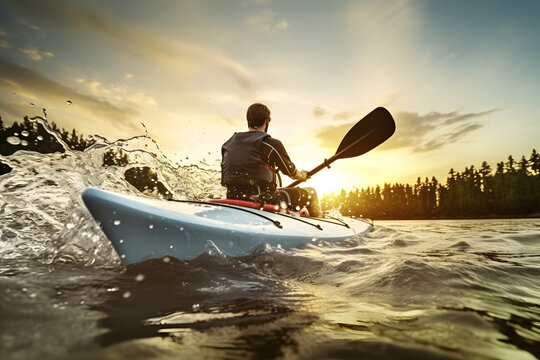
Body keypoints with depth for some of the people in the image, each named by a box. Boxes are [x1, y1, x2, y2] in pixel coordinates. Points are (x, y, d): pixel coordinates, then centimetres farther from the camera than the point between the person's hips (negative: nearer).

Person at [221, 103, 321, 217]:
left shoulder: (228, 144, 6)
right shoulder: (271, 144, -12)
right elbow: (291, 172, 1)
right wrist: (303, 175, 26)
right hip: (263, 202, -7)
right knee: (311, 193, 13)